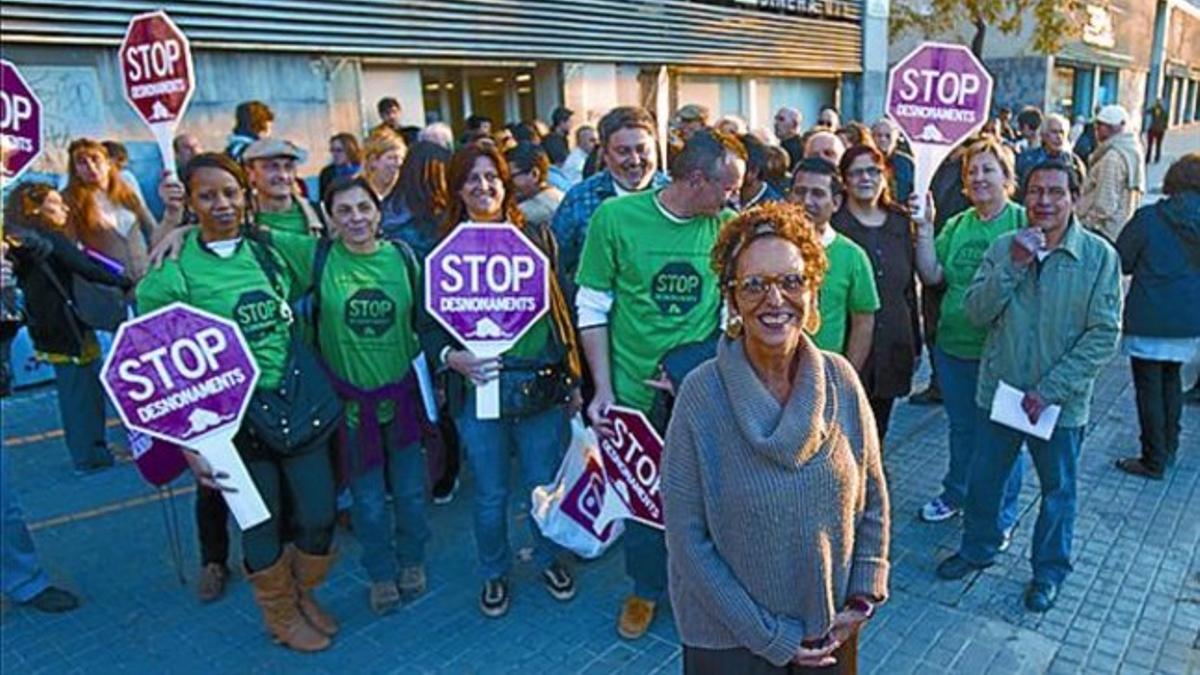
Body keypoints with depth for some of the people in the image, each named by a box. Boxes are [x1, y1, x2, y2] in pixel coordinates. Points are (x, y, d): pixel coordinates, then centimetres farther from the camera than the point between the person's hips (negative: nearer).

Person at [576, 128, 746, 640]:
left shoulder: (726, 226, -5)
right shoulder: (616, 216, -11)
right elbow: (593, 308, -6)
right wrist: (603, 388, -8)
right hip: (635, 389, -1)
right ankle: (646, 588, 40)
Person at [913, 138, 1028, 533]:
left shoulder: (1024, 222, -9)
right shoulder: (957, 226, 5)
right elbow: (932, 276, -3)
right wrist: (925, 227, -10)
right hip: (954, 344, 5)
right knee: (961, 427, 22)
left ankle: (1002, 517, 28)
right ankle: (955, 494, 42)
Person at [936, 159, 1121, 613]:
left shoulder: (1099, 256, -12)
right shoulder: (1004, 247, -4)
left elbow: (1104, 335, -13)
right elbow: (976, 312, -9)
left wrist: (1051, 389, -18)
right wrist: (1014, 266, -22)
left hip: (1061, 401, -2)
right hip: (1000, 388, 3)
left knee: (1058, 490, 17)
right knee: (984, 479, 18)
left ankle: (1049, 570, 38)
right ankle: (978, 549, 42)